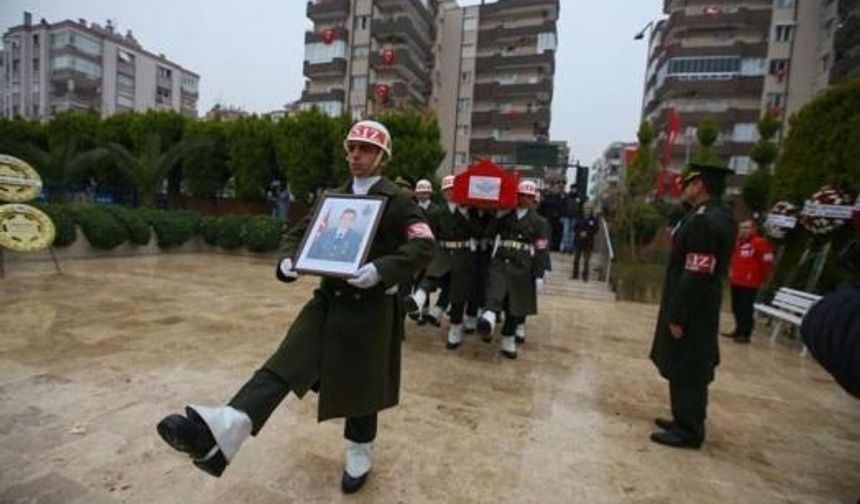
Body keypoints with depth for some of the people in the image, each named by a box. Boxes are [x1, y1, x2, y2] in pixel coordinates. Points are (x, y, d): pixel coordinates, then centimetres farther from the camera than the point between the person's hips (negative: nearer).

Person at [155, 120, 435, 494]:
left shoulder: (397, 200, -7)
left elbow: (424, 245, -18)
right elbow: (299, 233, 16)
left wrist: (381, 270, -31)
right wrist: (288, 261, -6)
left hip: (370, 307, -5)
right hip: (328, 300, 5)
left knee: (361, 383, 10)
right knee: (284, 364, -10)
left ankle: (359, 457, 33)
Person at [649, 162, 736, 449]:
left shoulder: (703, 221, -22)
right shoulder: (721, 215, 11)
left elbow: (696, 275, -25)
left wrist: (677, 316, -21)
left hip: (692, 310, -10)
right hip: (701, 307, 10)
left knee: (686, 371, 3)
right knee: (688, 369, 20)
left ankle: (688, 431, 17)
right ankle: (685, 420, 34)